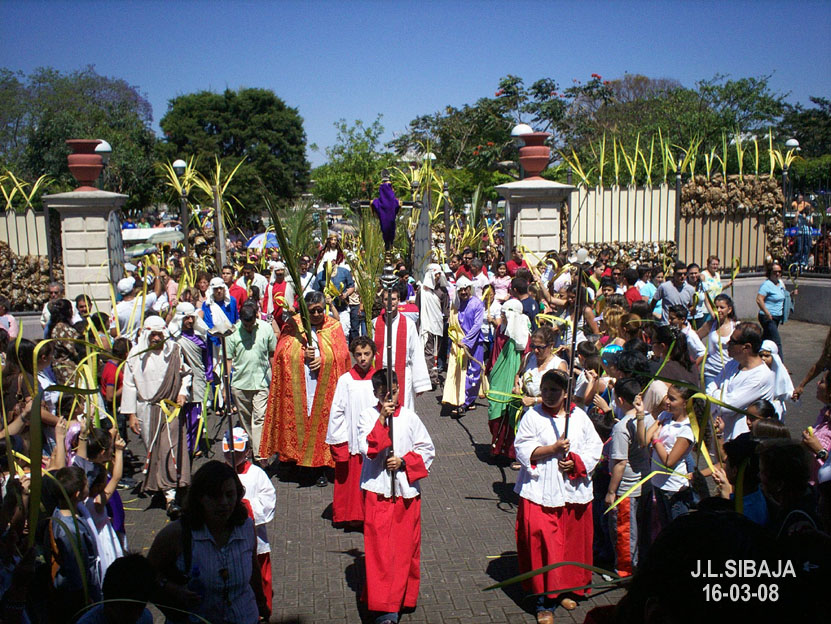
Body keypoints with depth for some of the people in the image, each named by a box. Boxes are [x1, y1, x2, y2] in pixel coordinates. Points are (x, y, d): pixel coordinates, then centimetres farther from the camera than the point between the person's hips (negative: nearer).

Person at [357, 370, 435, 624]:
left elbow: (427, 450, 4)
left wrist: (403, 462, -11)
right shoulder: (368, 416, -2)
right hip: (377, 491, -1)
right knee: (379, 548, -3)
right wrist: (382, 419, -20)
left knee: (406, 545, 10)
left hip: (406, 490, 2)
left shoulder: (409, 417, 1)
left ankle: (405, 596, 30)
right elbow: (366, 449, -16)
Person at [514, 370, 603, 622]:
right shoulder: (532, 416, -3)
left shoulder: (579, 416, 4)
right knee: (543, 545, -4)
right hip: (541, 491, -3)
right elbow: (523, 449, -8)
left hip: (574, 490, 3)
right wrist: (553, 448, -18)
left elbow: (594, 447, 6)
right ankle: (544, 601, 8)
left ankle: (566, 589, 32)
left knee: (573, 543, 12)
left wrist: (576, 461, -11)